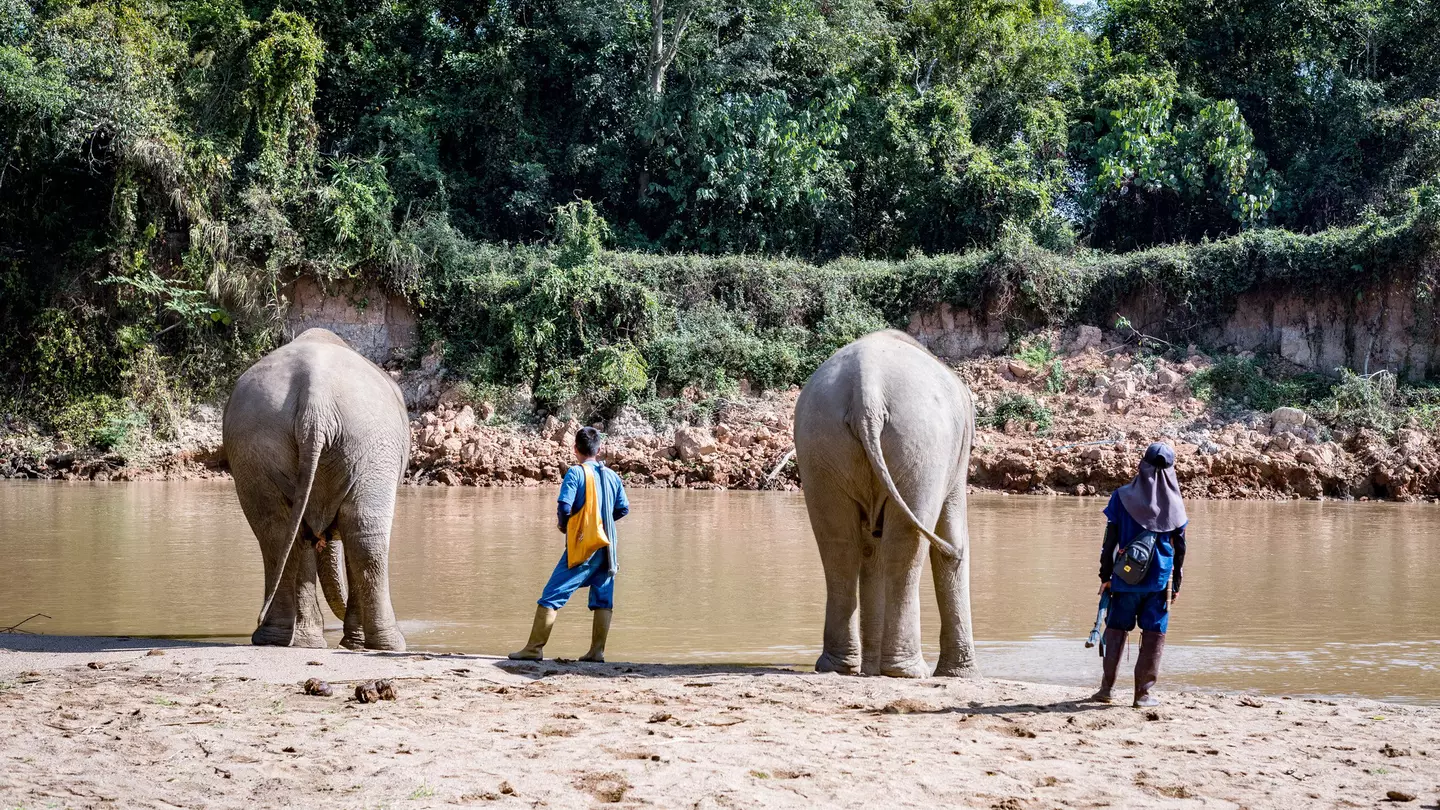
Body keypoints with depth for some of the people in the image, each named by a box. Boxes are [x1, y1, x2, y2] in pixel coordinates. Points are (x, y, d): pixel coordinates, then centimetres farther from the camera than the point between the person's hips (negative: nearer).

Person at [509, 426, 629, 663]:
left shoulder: (575, 473, -8)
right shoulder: (612, 476, 8)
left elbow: (564, 507, -17)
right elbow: (623, 508, 12)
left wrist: (563, 524, 3)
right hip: (607, 546, 5)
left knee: (551, 596, -3)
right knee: (603, 599, 10)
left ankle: (534, 648, -5)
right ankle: (597, 651, 7)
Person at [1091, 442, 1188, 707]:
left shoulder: (1123, 497, -5)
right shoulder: (1175, 503, -1)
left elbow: (1110, 540, -4)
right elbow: (1180, 547, 4)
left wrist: (1105, 575, 3)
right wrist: (1176, 583, 13)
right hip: (1160, 580, 0)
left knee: (1116, 628, 12)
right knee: (1154, 634, 6)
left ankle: (1106, 688, 12)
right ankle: (1143, 693, 5)